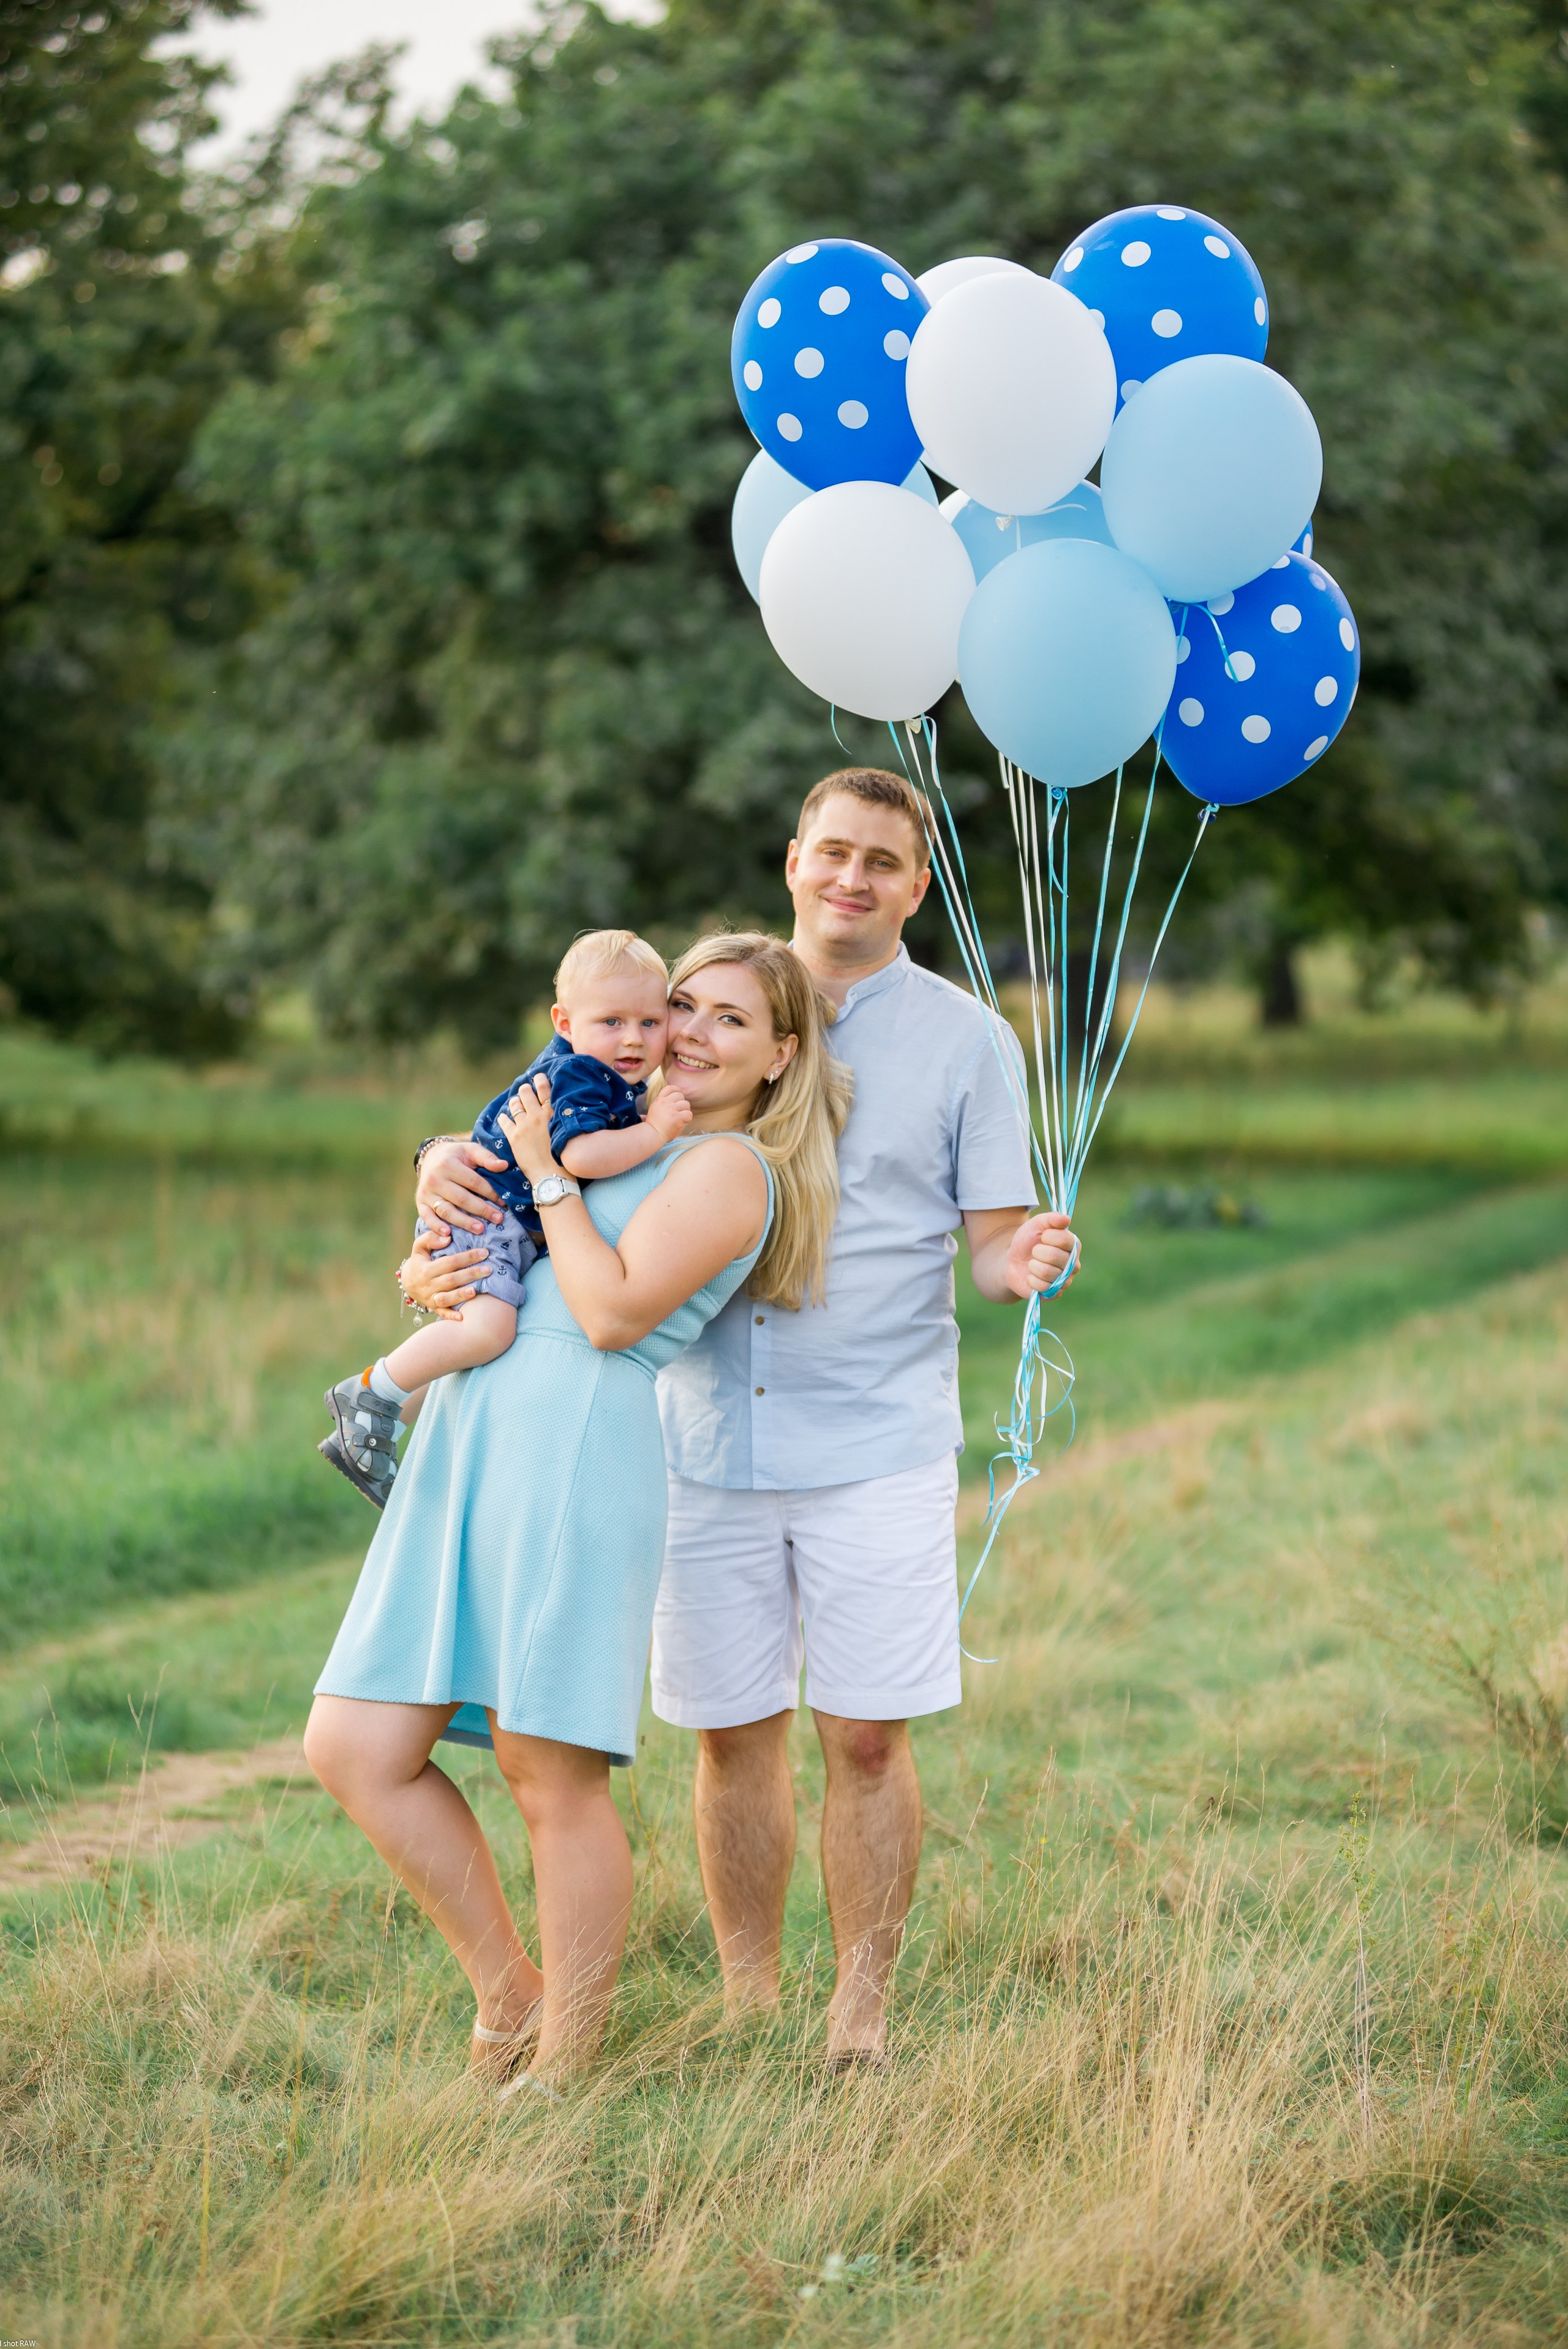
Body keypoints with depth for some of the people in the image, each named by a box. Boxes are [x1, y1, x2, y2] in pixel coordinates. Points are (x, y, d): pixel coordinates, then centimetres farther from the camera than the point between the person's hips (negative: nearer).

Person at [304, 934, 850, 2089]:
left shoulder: (728, 1167, 0)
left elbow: (615, 1311, -13)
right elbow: (465, 1250, 27)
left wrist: (543, 1172, -4)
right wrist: (426, 1274, 4)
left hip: (575, 1449, -9)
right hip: (466, 1451, 9)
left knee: (551, 1774, -6)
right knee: (356, 1750, 3)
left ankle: (563, 2067, 6)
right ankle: (509, 1996, 16)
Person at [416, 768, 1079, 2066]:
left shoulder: (965, 1040, 4)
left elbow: (996, 1241, 2)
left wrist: (1027, 1262, -23)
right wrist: (452, 1159, -10)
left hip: (877, 1442, -2)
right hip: (710, 1436, 2)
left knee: (866, 1738, -3)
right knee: (733, 1734, 7)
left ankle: (861, 2019, 10)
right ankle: (748, 2008, 20)